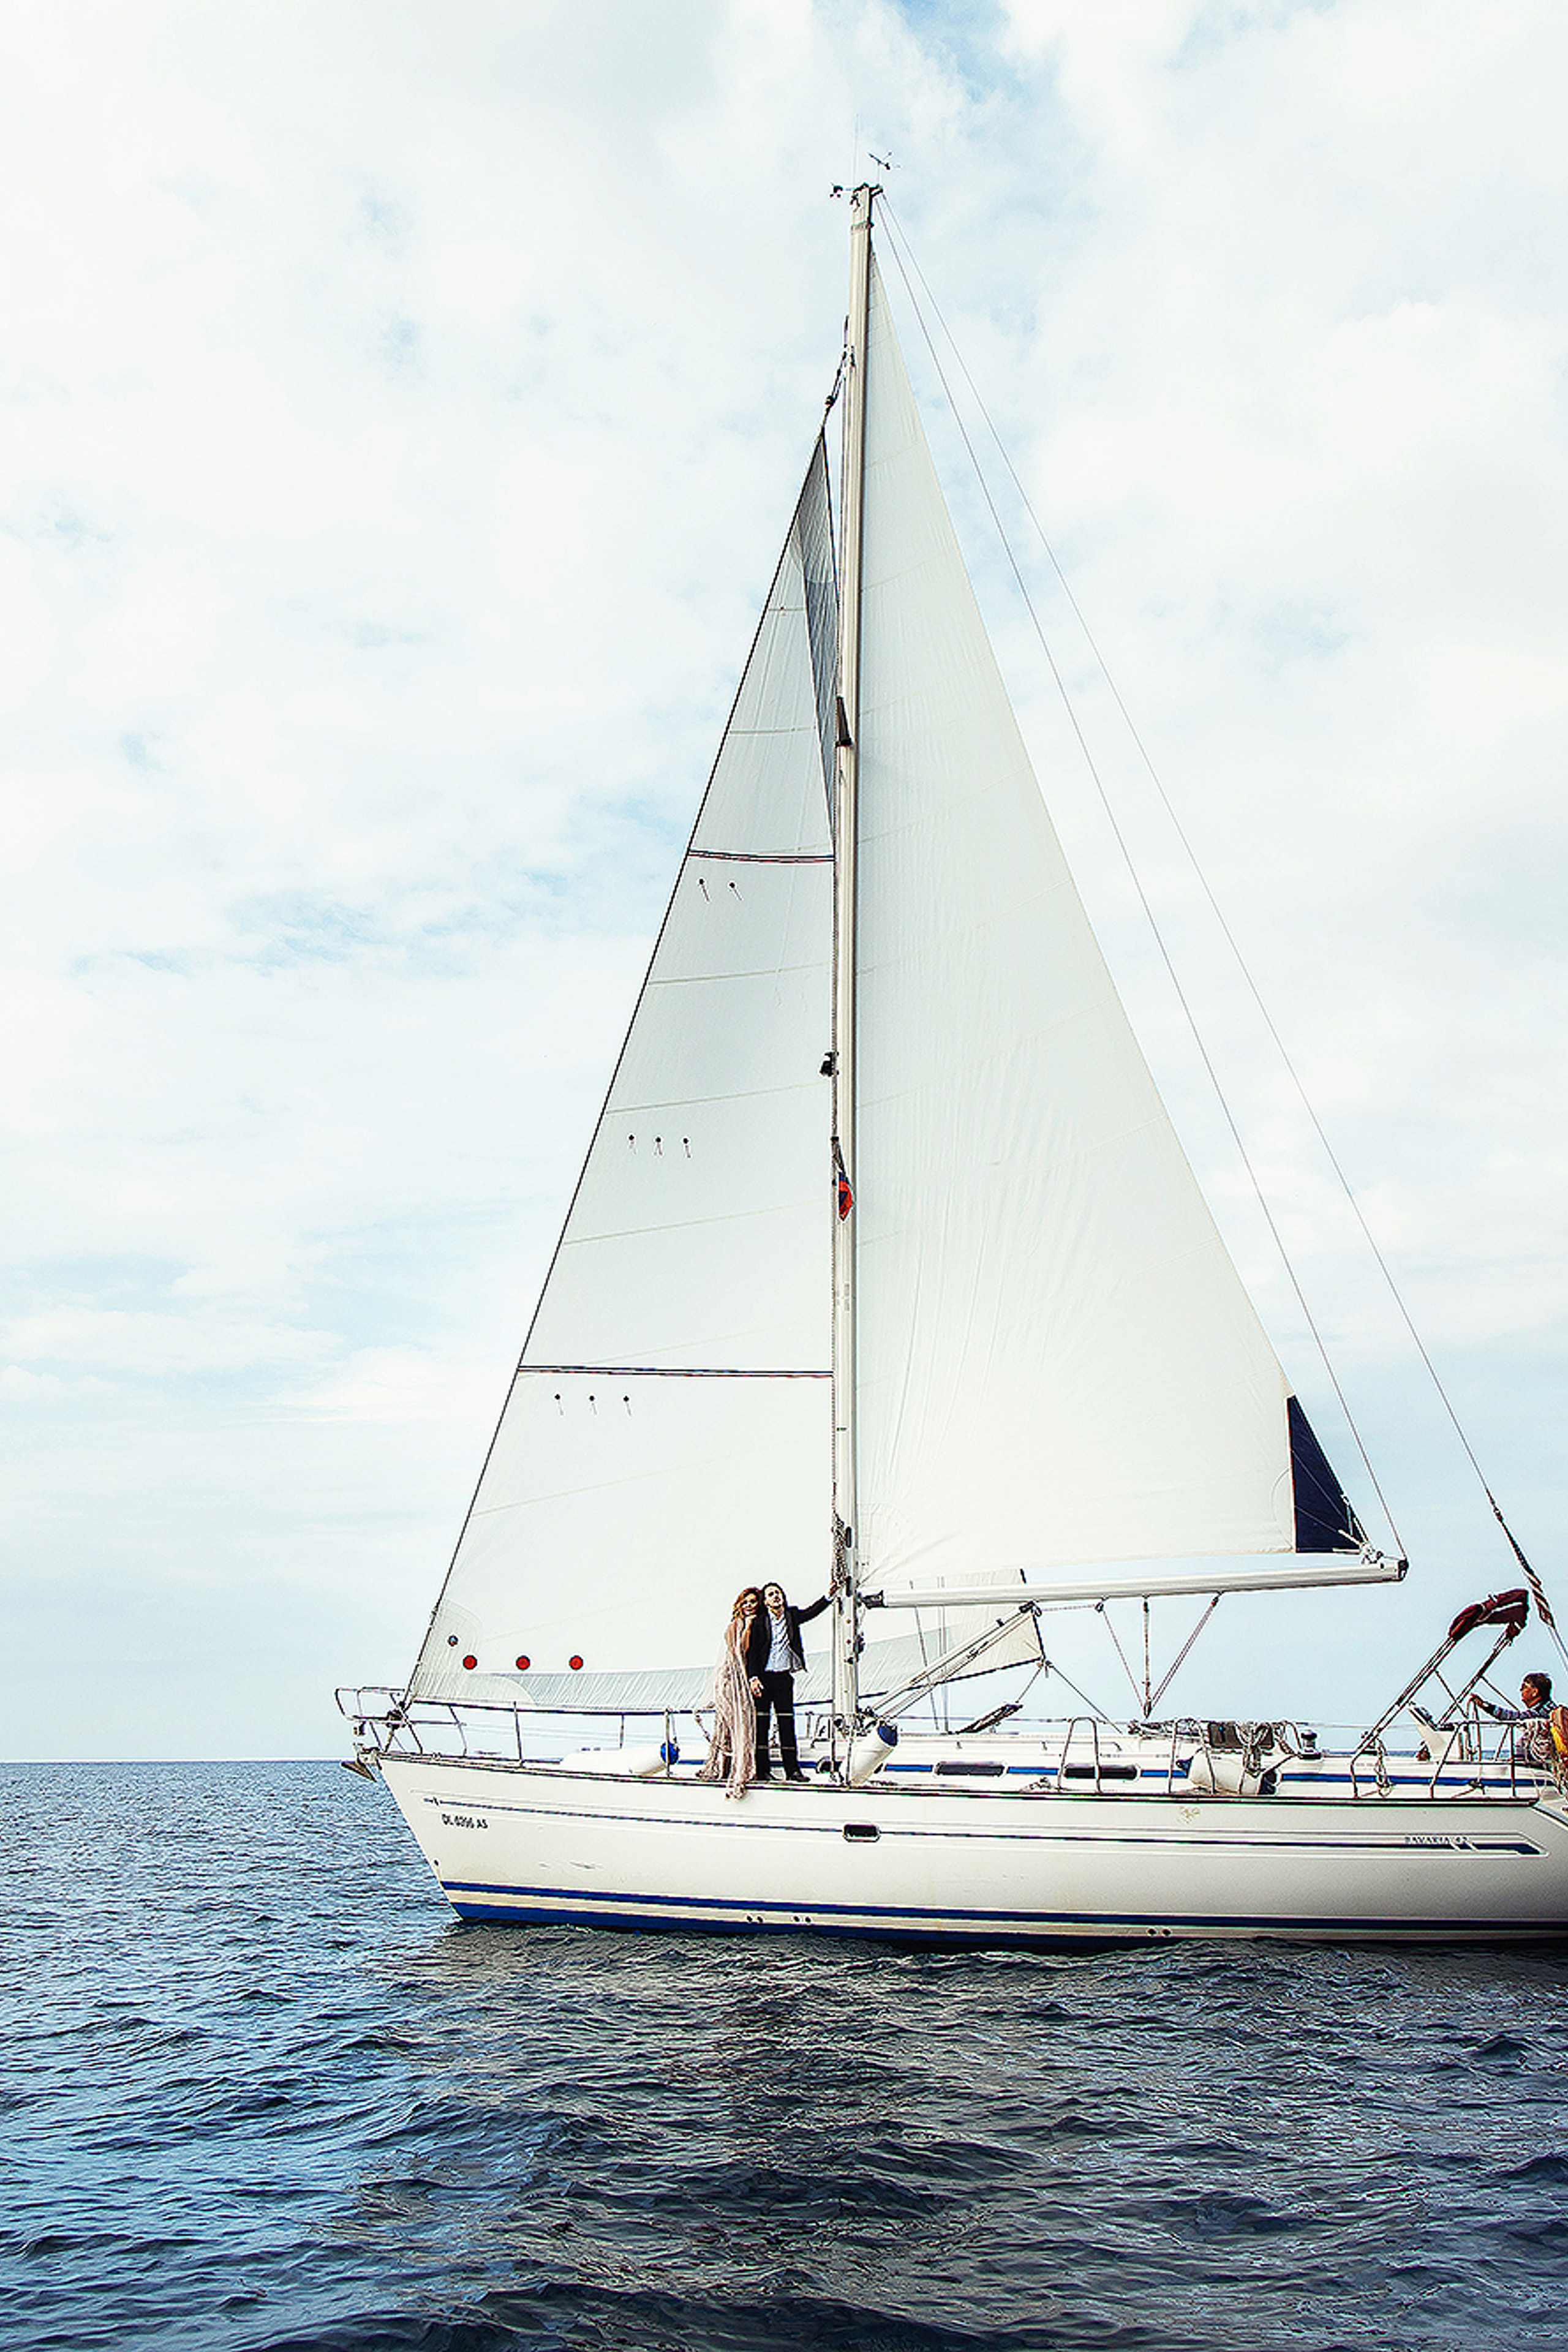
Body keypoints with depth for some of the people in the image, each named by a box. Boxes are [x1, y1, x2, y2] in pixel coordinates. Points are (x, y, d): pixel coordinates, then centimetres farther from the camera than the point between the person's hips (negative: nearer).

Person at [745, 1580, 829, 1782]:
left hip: (784, 1677, 3)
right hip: (764, 1677, -3)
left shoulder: (792, 1616, 8)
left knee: (787, 1723, 4)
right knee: (761, 1723, 1)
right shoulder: (760, 1622, -3)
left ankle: (792, 1769, 7)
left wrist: (829, 1596, -12)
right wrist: (754, 1678, -13)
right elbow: (752, 1652, -4)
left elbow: (812, 1612, 1)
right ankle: (762, 1770, 7)